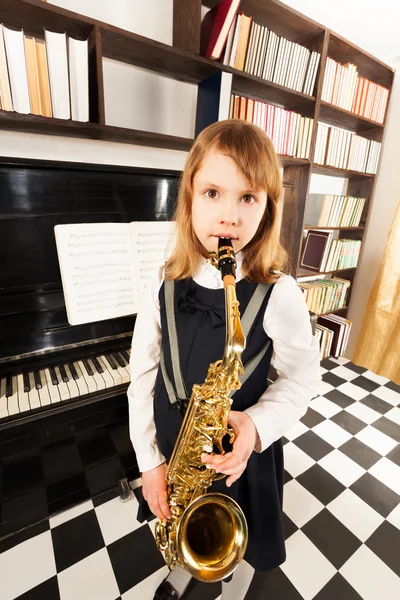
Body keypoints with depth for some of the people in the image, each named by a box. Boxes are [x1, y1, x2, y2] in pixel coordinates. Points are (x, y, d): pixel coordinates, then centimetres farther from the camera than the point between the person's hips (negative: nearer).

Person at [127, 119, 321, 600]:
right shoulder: (166, 283, -14)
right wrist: (150, 459, -7)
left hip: (243, 453, -2)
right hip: (172, 448, 3)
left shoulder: (279, 294, -21)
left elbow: (304, 378, -9)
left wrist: (257, 426, -26)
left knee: (241, 544, 28)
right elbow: (143, 372, -8)